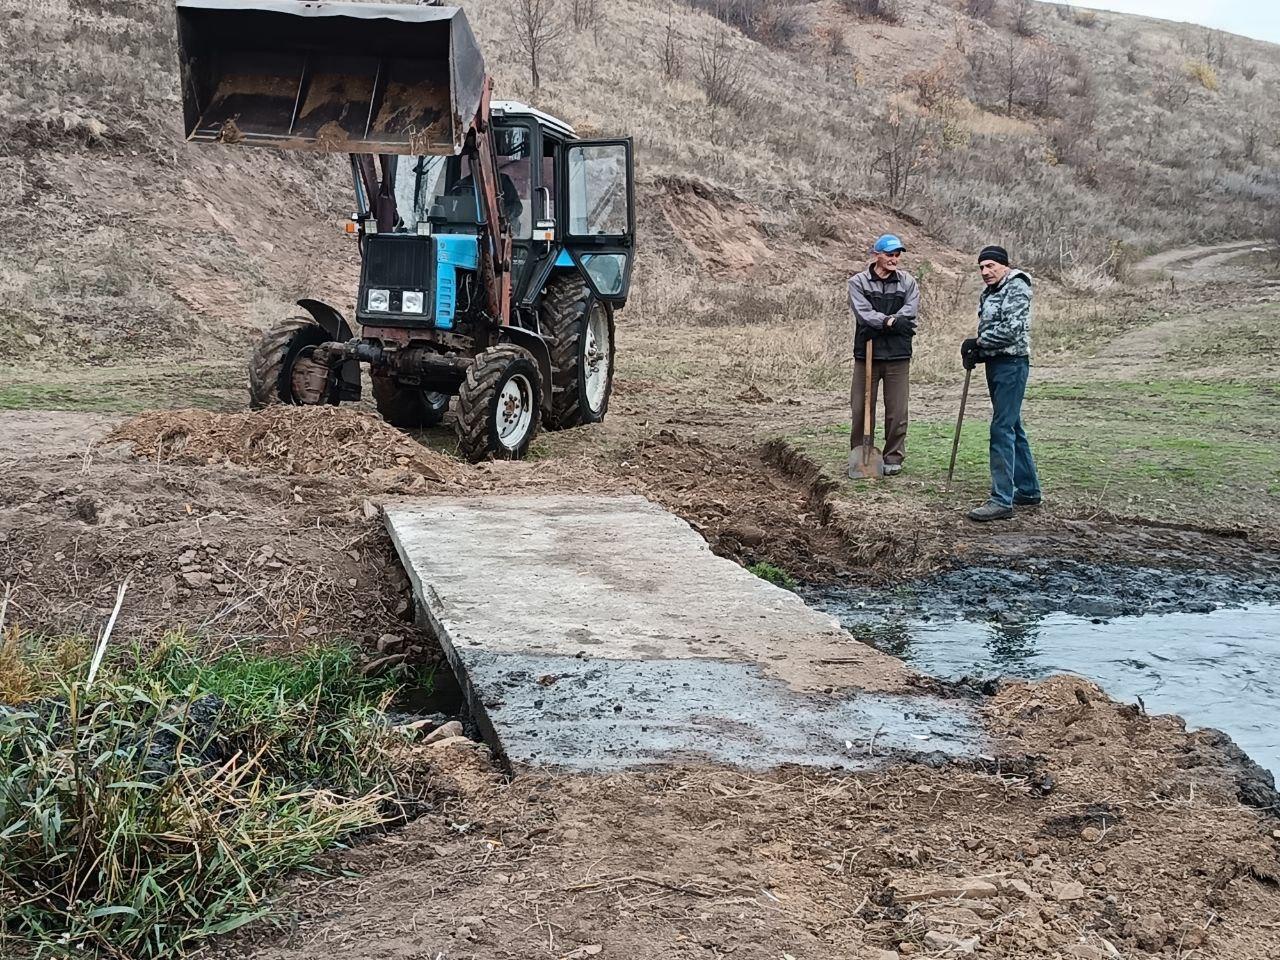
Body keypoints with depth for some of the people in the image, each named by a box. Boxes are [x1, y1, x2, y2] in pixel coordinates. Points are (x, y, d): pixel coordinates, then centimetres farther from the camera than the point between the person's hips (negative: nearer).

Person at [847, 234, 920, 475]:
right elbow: (864, 313, -11)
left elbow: (910, 312, -7)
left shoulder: (908, 282, 8)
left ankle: (894, 457, 14)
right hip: (866, 353, -1)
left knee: (897, 410, 3)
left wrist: (879, 322, -17)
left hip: (898, 355, 1)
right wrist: (891, 321, -20)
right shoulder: (858, 282, 2)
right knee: (861, 408, 3)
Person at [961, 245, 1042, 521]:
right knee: (1012, 427, 15)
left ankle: (1002, 500, -16)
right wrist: (975, 352, 2)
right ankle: (1028, 490, 25)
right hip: (995, 363, 10)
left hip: (1011, 363, -10)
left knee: (1002, 429, -14)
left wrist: (977, 343, -10)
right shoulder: (988, 293, 17)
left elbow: (1011, 329, -20)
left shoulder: (1017, 288, -10)